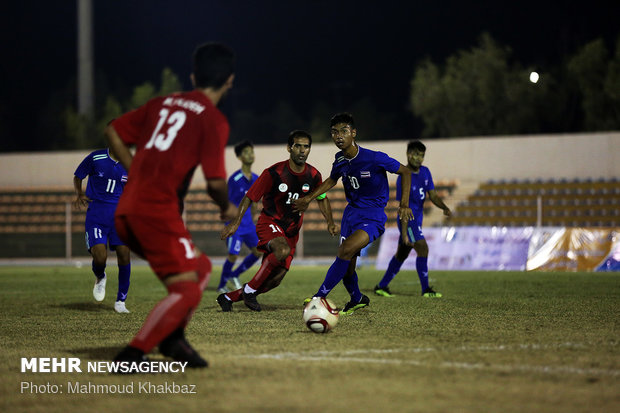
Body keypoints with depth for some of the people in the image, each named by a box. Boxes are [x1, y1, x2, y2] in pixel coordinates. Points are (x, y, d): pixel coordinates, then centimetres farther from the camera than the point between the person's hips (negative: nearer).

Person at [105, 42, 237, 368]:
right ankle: (132, 356, -17)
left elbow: (113, 131, 20)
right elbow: (215, 182, -12)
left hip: (125, 213, 8)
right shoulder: (214, 120, -5)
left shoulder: (163, 103, 16)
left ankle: (172, 338, 10)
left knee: (200, 267, 20)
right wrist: (227, 208, 9)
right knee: (187, 290, -7)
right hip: (158, 212, -8)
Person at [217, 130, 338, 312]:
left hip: (291, 231, 5)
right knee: (283, 251, -37)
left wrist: (330, 222, 2)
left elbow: (322, 199, 17)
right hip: (270, 222, -5)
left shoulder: (313, 176, -2)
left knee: (275, 280, -3)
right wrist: (235, 222, -18)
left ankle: (228, 298, 16)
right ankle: (249, 290, -22)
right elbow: (249, 197, -9)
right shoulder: (274, 173, -16)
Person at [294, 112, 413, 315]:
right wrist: (309, 198, 15)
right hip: (351, 212, 6)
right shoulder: (340, 160, -1)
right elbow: (332, 180, 22)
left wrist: (404, 204, -11)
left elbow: (405, 171, -6)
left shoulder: (375, 158, -19)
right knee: (347, 267, 7)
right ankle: (357, 299, 37)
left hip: (373, 216, -6)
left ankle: (320, 297, -20)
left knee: (345, 251, -28)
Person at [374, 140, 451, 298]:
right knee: (423, 249, -18)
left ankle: (381, 286, 25)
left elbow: (432, 195, 6)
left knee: (401, 254, 14)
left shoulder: (425, 172, 5)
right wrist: (404, 233, -23)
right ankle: (426, 289, -12)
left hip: (417, 220, 9)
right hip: (408, 221, -9)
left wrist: (445, 208, -15)